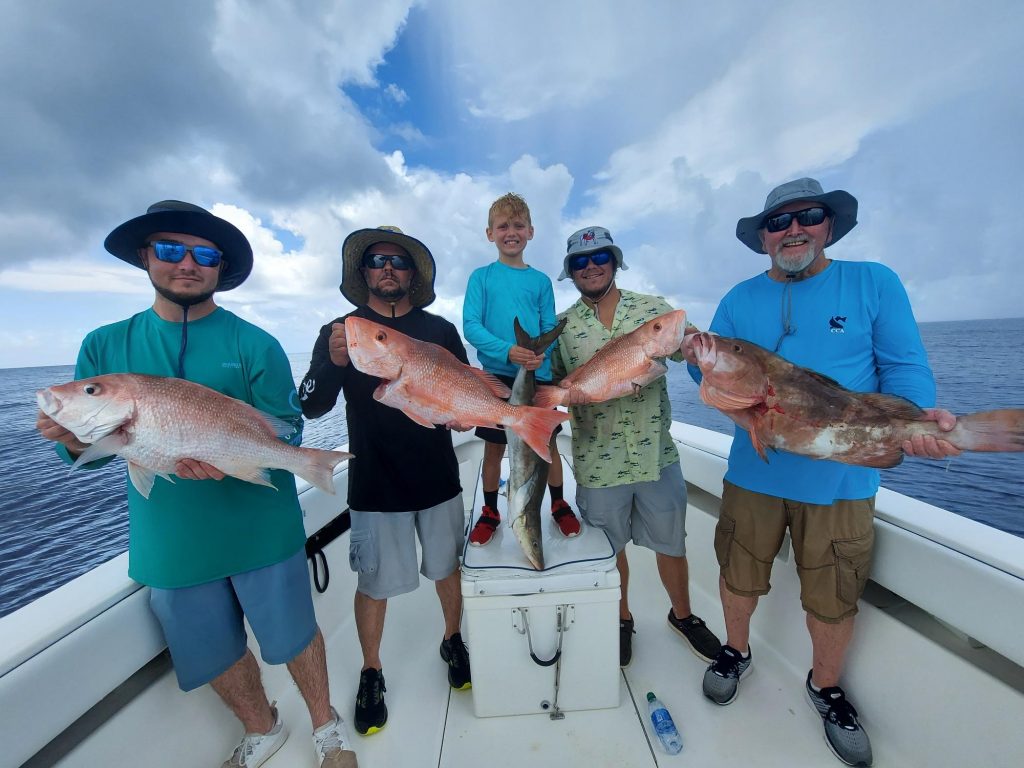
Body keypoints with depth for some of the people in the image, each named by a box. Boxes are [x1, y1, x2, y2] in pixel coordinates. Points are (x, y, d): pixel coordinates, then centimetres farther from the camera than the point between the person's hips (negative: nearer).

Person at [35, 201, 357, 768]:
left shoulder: (255, 345, -8)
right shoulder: (104, 347, 2)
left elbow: (286, 431, -12)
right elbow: (95, 447, 3)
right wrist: (72, 434, -18)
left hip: (262, 532, -3)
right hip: (171, 544, 4)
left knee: (296, 637, 13)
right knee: (215, 655, 22)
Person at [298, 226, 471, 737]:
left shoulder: (440, 330, 2)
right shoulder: (340, 331, -1)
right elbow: (311, 407, -9)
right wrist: (334, 363, -27)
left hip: (439, 479, 2)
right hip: (375, 486, -1)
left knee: (448, 568, 17)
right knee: (375, 583, 12)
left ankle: (453, 642, 45)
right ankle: (371, 674, 39)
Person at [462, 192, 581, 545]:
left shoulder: (540, 280, 7)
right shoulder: (481, 276, 2)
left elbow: (550, 327, 5)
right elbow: (470, 325, -8)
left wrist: (540, 354, -18)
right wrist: (506, 351, -24)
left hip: (537, 375, 2)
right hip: (496, 375, -1)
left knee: (548, 443, 9)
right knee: (494, 447, 9)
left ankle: (559, 504, 31)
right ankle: (490, 511, 28)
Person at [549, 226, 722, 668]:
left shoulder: (654, 309, 1)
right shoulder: (562, 326, 1)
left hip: (657, 455, 1)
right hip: (597, 462, 0)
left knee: (671, 545, 19)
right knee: (610, 549, 18)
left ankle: (683, 615, 48)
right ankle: (621, 621, 45)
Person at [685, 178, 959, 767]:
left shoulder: (874, 283, 0)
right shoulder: (740, 299, 3)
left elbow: (905, 367, -4)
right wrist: (701, 361, -21)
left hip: (842, 478, -1)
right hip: (753, 471, 1)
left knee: (834, 599, 16)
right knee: (740, 575, 17)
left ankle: (826, 687, 45)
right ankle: (737, 652, 46)